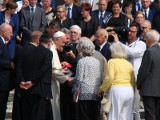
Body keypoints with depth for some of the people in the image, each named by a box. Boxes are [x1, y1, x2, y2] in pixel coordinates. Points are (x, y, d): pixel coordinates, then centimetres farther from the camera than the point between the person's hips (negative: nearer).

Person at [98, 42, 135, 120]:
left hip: (117, 90, -5)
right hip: (130, 91, 5)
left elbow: (109, 78, -11)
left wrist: (102, 89, -1)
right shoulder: (129, 64, 14)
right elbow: (133, 80, 12)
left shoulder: (112, 62, -1)